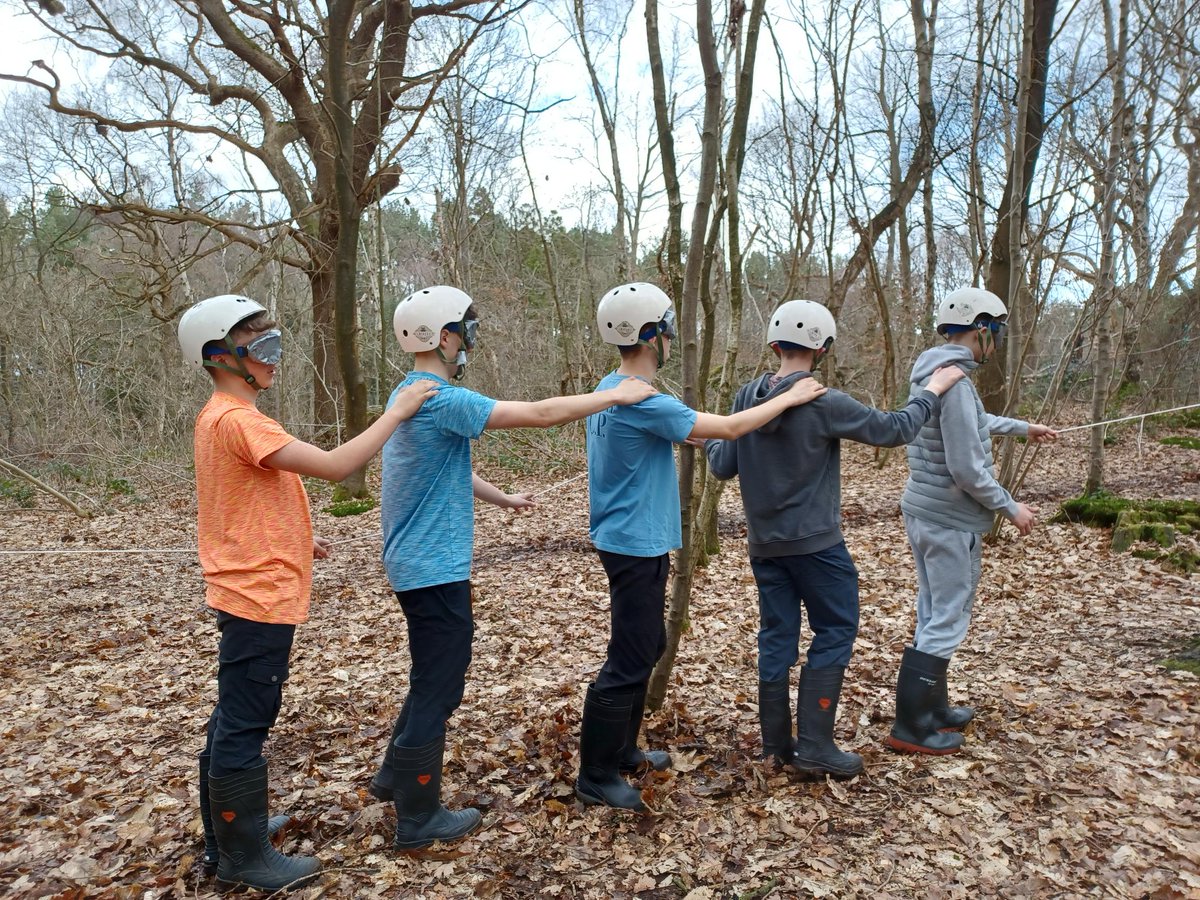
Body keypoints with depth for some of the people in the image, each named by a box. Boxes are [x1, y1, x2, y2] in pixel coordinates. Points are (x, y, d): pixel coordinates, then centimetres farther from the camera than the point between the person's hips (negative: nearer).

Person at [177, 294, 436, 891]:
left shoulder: (221, 417, 12)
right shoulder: (237, 420, -20)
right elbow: (335, 466, -28)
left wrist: (295, 540, 15)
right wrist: (397, 411, -19)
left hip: (248, 593, 11)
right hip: (261, 598, -11)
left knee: (235, 719, 19)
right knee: (244, 727, 2)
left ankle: (226, 834, 34)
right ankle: (245, 858, 16)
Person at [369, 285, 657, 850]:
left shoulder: (410, 394, 11)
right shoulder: (443, 400, -21)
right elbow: (541, 413, -22)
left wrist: (502, 498, 31)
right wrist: (617, 396, -11)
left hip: (419, 565, 10)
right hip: (435, 570, -10)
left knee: (437, 679, 24)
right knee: (436, 688, 3)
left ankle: (394, 776, 38)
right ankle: (418, 819, 18)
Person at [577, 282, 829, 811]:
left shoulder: (611, 389, 8)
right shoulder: (641, 401, -23)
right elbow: (728, 428, -18)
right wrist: (790, 398, -6)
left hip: (631, 542, 10)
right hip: (636, 546, -10)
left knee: (646, 647, 20)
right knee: (629, 663, -1)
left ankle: (622, 751, 33)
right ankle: (596, 778, 11)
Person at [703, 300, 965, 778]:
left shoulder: (747, 396, -1)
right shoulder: (824, 403, -17)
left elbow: (724, 467, 3)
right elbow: (893, 430, -10)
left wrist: (710, 441, 24)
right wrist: (932, 390, 5)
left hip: (763, 541, 6)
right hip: (814, 542, -6)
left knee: (777, 635, 12)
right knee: (834, 632, 7)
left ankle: (776, 743, 20)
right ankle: (814, 745, 7)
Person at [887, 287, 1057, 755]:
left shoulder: (934, 373, 8)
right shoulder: (955, 382, -23)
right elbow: (967, 469, -23)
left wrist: (1022, 426, 39)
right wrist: (1011, 508, -10)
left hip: (922, 511, 10)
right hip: (951, 520, -10)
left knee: (932, 616, 18)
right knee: (947, 622, -1)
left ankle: (934, 708, 31)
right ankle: (910, 728, 6)